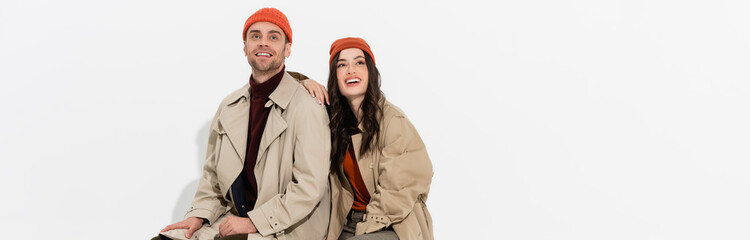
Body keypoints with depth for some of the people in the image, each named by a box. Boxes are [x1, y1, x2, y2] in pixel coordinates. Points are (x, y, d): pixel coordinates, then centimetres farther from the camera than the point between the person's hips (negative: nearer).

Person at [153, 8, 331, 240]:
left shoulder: (306, 109, -12)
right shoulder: (229, 107, 11)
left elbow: (309, 188, -16)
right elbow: (213, 173, 17)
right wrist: (199, 215, 1)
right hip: (234, 218, 6)